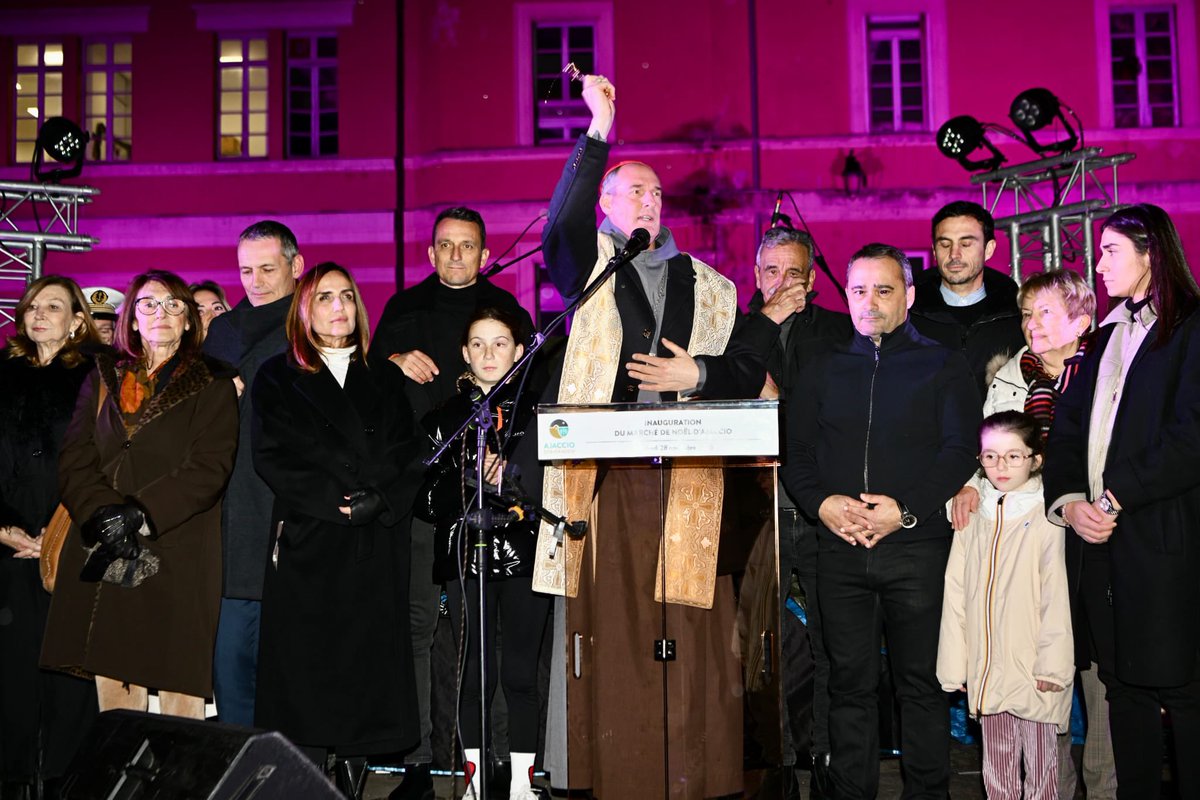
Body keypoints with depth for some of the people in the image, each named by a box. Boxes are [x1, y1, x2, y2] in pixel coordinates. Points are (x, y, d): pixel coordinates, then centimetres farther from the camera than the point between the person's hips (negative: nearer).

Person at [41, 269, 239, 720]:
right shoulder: (103, 379, 18)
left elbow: (209, 468, -3)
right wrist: (103, 515, -10)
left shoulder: (212, 386, 8)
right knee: (112, 692, 1)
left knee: (180, 692, -8)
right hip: (102, 559, 3)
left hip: (180, 557, -3)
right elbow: (74, 461, 9)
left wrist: (140, 514, -14)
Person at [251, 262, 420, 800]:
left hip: (376, 546, 2)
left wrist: (378, 499, -11)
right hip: (307, 542, -2)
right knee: (305, 665, -5)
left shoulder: (384, 378, 17)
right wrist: (334, 501, -12)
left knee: (367, 664, 0)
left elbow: (406, 453, 7)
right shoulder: (277, 378, 10)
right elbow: (272, 456, -2)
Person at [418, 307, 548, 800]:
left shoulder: (536, 413, 8)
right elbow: (426, 496, 3)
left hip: (524, 554, -1)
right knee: (472, 670, 3)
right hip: (466, 556, 1)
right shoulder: (445, 417, 10)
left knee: (521, 670, 2)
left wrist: (508, 482, -9)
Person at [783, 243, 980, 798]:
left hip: (917, 544, -2)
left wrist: (906, 509, -14)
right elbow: (796, 451, 11)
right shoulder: (822, 369, 16)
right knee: (850, 684, 6)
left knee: (921, 683, 2)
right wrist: (821, 502, -8)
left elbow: (961, 450, -2)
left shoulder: (942, 366, 8)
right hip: (840, 546, 2)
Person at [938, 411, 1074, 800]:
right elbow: (955, 594, 7)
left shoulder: (1045, 518, -7)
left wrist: (1052, 665, -13)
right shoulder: (973, 518, 7)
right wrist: (954, 665, 5)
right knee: (997, 766, 15)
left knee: (1040, 761, 6)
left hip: (1032, 671, -4)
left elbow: (1057, 597, -10)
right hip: (986, 672, 5)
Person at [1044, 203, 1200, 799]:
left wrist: (1118, 499, -14)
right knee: (1122, 683, 11)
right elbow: (1068, 426, 12)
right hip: (1099, 534, 7)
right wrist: (1068, 500, -3)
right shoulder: (1109, 337, 19)